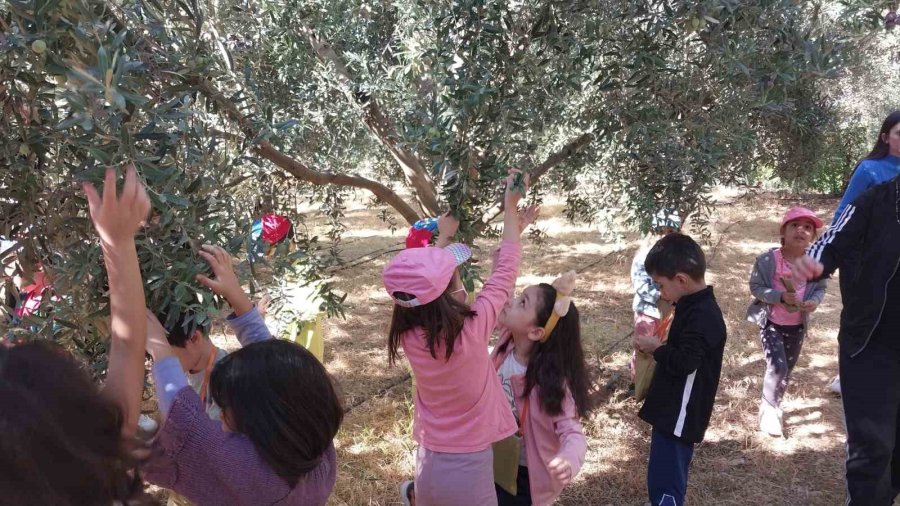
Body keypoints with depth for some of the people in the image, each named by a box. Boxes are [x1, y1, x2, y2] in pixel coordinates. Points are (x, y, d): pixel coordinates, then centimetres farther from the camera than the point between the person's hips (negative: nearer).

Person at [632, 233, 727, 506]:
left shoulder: (702, 315, -21)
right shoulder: (695, 307, 11)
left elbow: (684, 362, -27)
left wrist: (655, 348, -12)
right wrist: (659, 347, 5)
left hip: (679, 416, -10)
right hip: (673, 412, 10)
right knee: (666, 482, 20)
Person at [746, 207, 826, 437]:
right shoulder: (768, 259, -20)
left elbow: (820, 288, 3)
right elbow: (755, 287, -15)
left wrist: (815, 301, -19)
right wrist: (780, 296, -29)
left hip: (797, 326, 5)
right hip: (771, 323, -4)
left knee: (786, 370, 18)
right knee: (777, 368, -14)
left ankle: (774, 408, 40)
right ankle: (769, 411, 8)